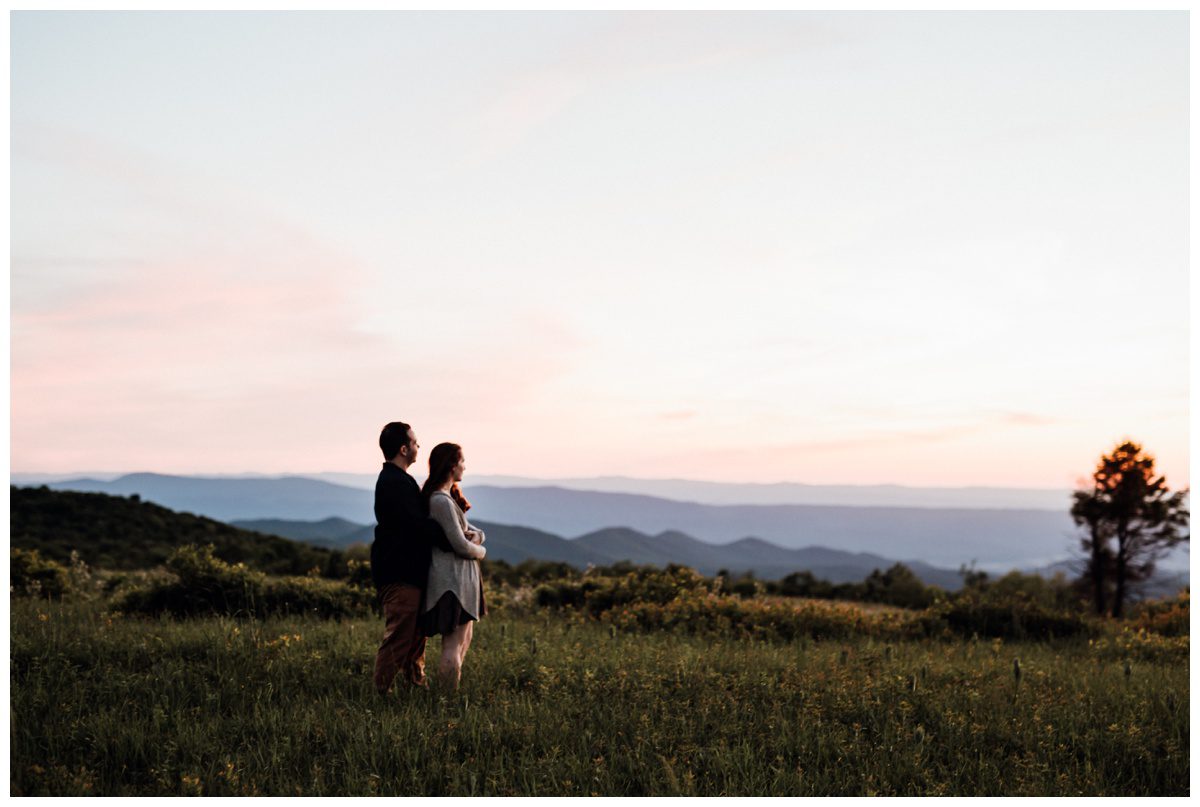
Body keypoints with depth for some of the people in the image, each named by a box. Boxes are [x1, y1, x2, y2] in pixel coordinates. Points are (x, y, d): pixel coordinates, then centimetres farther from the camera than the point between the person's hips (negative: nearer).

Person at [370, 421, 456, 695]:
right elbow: (419, 526, -24)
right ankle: (382, 692, 2)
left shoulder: (395, 480, 16)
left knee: (416, 634, 18)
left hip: (407, 571, 11)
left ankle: (417, 685, 28)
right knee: (399, 637, -5)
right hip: (400, 575, -11)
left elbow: (418, 520, 17)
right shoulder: (394, 483, -19)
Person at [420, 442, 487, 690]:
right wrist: (481, 551, 1)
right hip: (453, 578, -11)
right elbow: (461, 545, -19)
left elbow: (466, 529, 18)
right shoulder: (442, 501, -19)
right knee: (453, 645, -6)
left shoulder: (449, 496, 12)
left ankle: (449, 692, 26)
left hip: (461, 577, 11)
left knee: (464, 639, 19)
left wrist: (476, 535, -5)